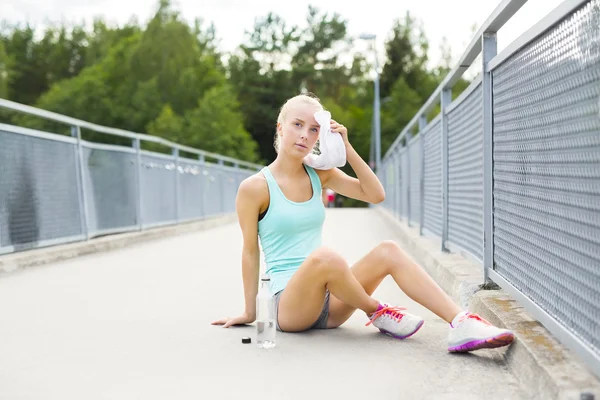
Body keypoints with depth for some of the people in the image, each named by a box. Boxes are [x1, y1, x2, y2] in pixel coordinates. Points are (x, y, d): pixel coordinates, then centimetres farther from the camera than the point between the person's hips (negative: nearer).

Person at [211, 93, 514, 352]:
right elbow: (250, 251, -1)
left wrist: (347, 149, -4)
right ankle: (377, 313, -12)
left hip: (328, 304, 6)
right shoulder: (254, 187, -6)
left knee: (388, 251, -16)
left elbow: (375, 195, 5)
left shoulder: (319, 174, 9)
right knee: (324, 257, -37)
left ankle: (462, 325, -25)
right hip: (287, 304, -6)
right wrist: (249, 311, 3)